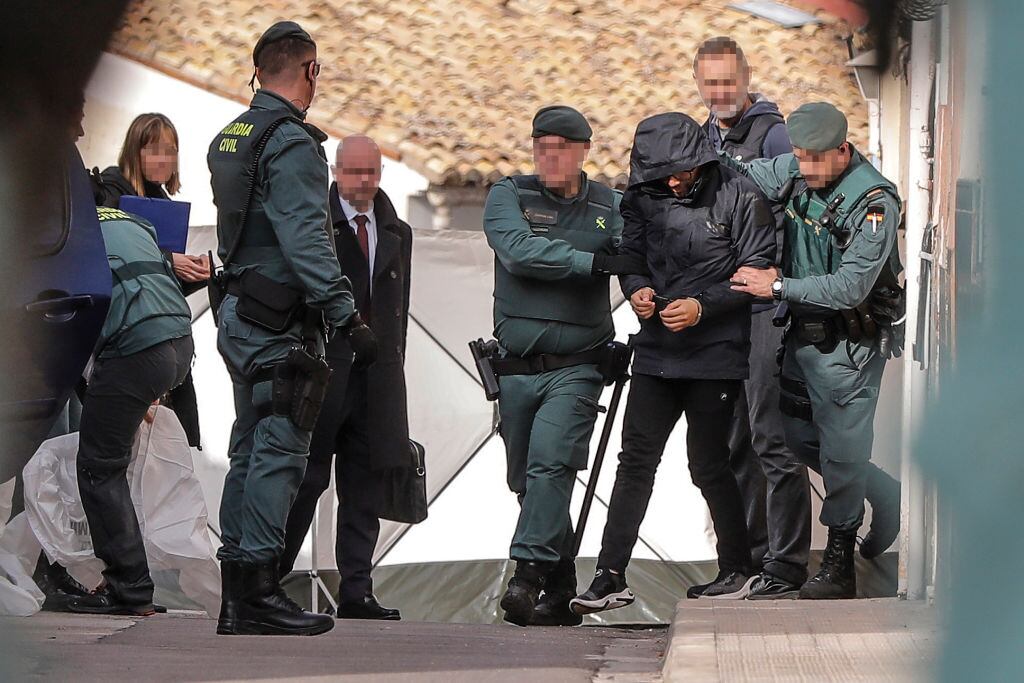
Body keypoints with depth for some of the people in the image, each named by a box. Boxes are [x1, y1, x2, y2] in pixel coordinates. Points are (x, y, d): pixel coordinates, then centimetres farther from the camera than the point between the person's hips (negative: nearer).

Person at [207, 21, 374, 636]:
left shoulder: (229, 139, 15)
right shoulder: (292, 142, -14)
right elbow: (305, 240, -23)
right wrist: (347, 315, -24)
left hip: (240, 318, 10)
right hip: (281, 325, -10)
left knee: (252, 450, 13)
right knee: (279, 453, -8)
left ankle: (237, 596, 15)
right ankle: (259, 591, -11)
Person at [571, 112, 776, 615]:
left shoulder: (738, 198, -8)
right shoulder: (643, 197, 5)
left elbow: (756, 272, -8)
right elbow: (629, 253, 16)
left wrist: (703, 307, -18)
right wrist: (635, 289, -6)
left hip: (715, 352, -5)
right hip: (656, 349, 5)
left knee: (708, 464, 1)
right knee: (635, 460, 2)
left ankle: (737, 568, 19)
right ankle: (611, 577, 3)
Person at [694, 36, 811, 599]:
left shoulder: (772, 135, -8)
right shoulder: (704, 139, 17)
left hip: (766, 309, -9)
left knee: (772, 439, -9)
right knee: (731, 443, 12)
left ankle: (785, 568, -6)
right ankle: (747, 558, 20)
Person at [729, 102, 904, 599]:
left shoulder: (874, 202, -21)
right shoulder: (795, 172, -1)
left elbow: (850, 288, -25)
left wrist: (778, 286, -21)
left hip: (849, 343, -8)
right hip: (805, 333, 8)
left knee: (841, 450, -4)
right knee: (800, 437, 17)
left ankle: (839, 565, 7)